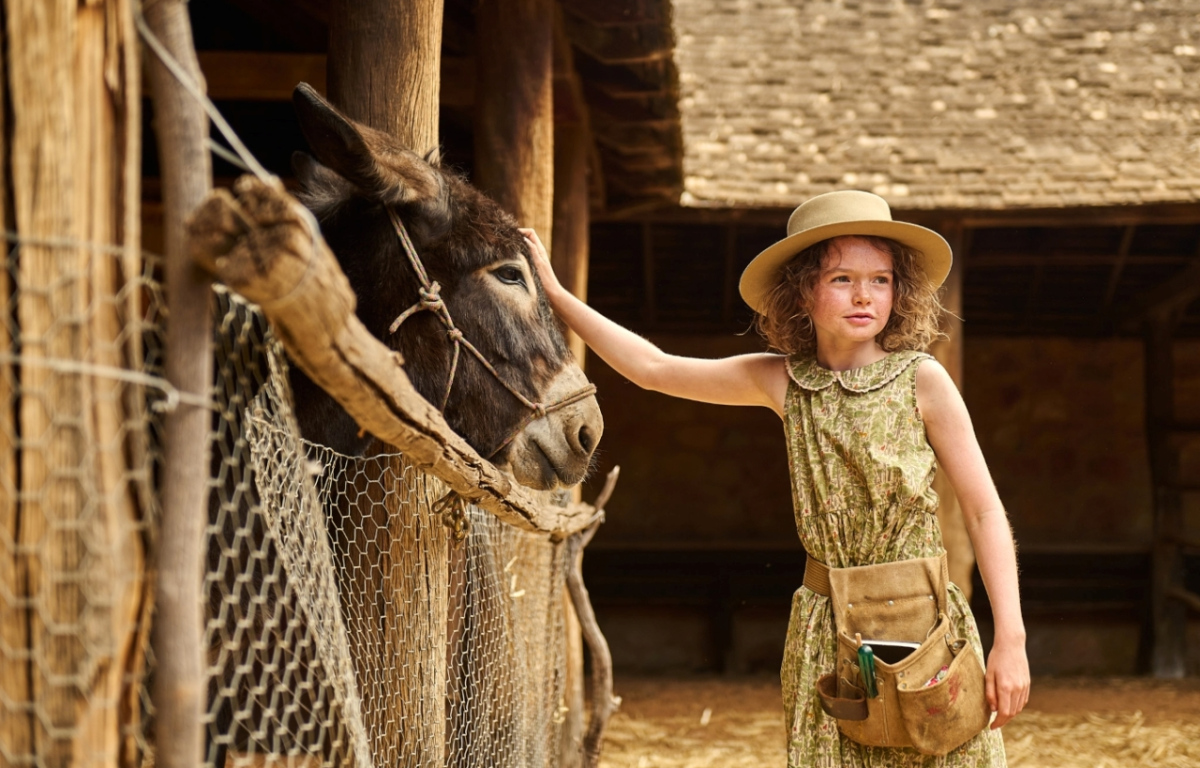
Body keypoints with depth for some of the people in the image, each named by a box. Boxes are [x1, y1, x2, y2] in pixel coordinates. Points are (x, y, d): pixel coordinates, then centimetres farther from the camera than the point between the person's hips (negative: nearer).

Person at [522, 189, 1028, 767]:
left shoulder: (921, 380, -6)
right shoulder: (781, 382, 4)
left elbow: (984, 510, -5)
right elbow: (652, 368, 11)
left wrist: (1010, 638, -11)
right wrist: (555, 294, 11)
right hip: (826, 634, 3)